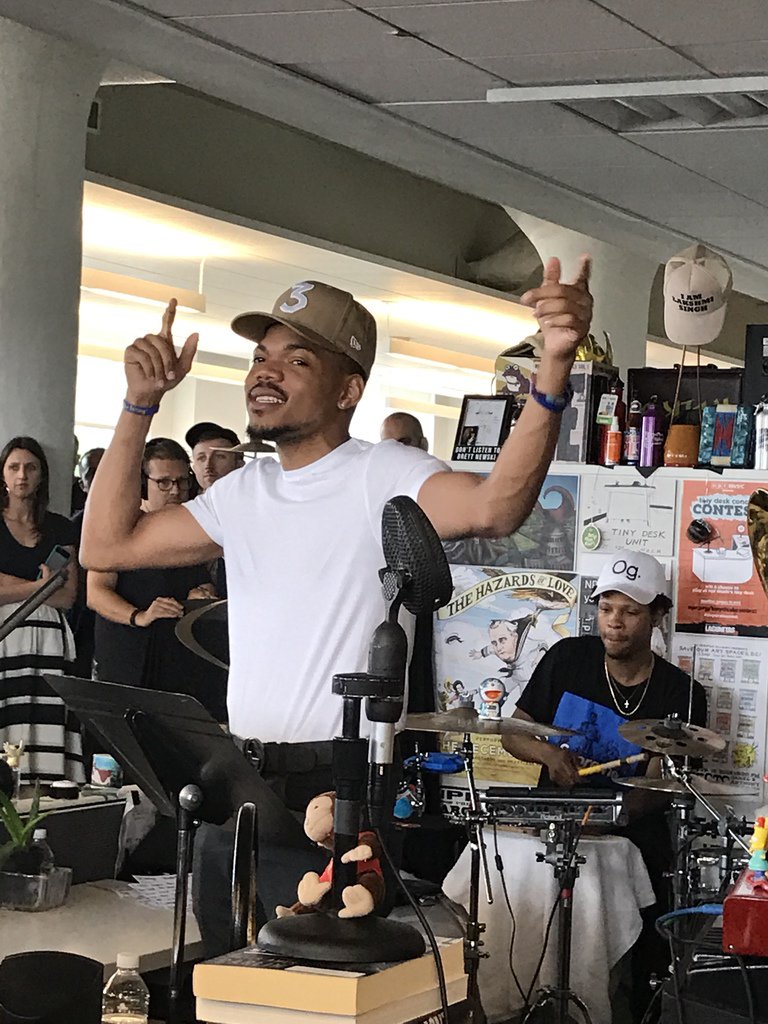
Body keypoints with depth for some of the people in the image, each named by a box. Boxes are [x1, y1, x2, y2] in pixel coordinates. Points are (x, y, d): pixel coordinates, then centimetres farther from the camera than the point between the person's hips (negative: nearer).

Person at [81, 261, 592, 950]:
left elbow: (495, 506, -29)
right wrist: (140, 404, 7)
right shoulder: (244, 492, 14)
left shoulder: (379, 476, -9)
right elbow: (108, 545, 12)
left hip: (334, 789, -7)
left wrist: (554, 370, -45)